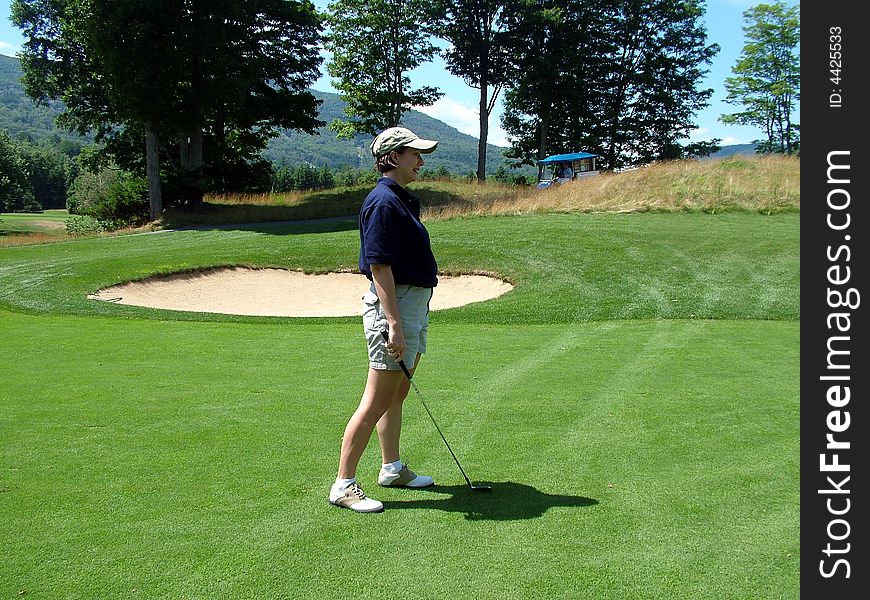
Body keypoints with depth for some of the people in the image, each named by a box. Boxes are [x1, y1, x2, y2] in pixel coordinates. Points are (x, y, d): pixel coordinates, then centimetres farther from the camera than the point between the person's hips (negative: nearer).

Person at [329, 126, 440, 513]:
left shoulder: (401, 200, 15)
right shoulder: (383, 202, -16)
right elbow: (379, 266, -22)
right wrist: (394, 323, -25)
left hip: (413, 305, 10)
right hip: (394, 306, -10)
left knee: (397, 395, 19)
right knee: (376, 402, -5)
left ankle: (392, 469, 32)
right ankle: (343, 485, 3)